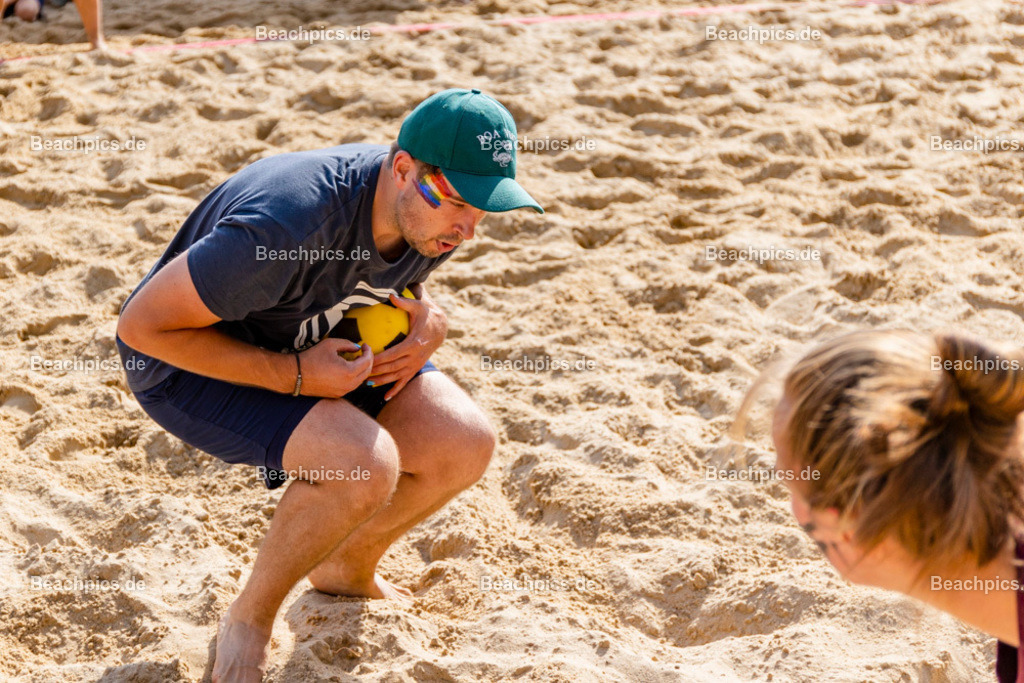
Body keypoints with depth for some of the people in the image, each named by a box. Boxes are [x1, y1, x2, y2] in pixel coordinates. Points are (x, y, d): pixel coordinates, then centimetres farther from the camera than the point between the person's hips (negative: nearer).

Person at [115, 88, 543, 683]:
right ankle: (249, 620, -4)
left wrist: (430, 320, -12)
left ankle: (347, 569, 19)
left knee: (466, 445, -8)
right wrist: (296, 376, -30)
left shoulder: (434, 218, -14)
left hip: (317, 343, 7)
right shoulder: (287, 226, -38)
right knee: (366, 466, -30)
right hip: (194, 360, -7)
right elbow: (144, 324, -31)